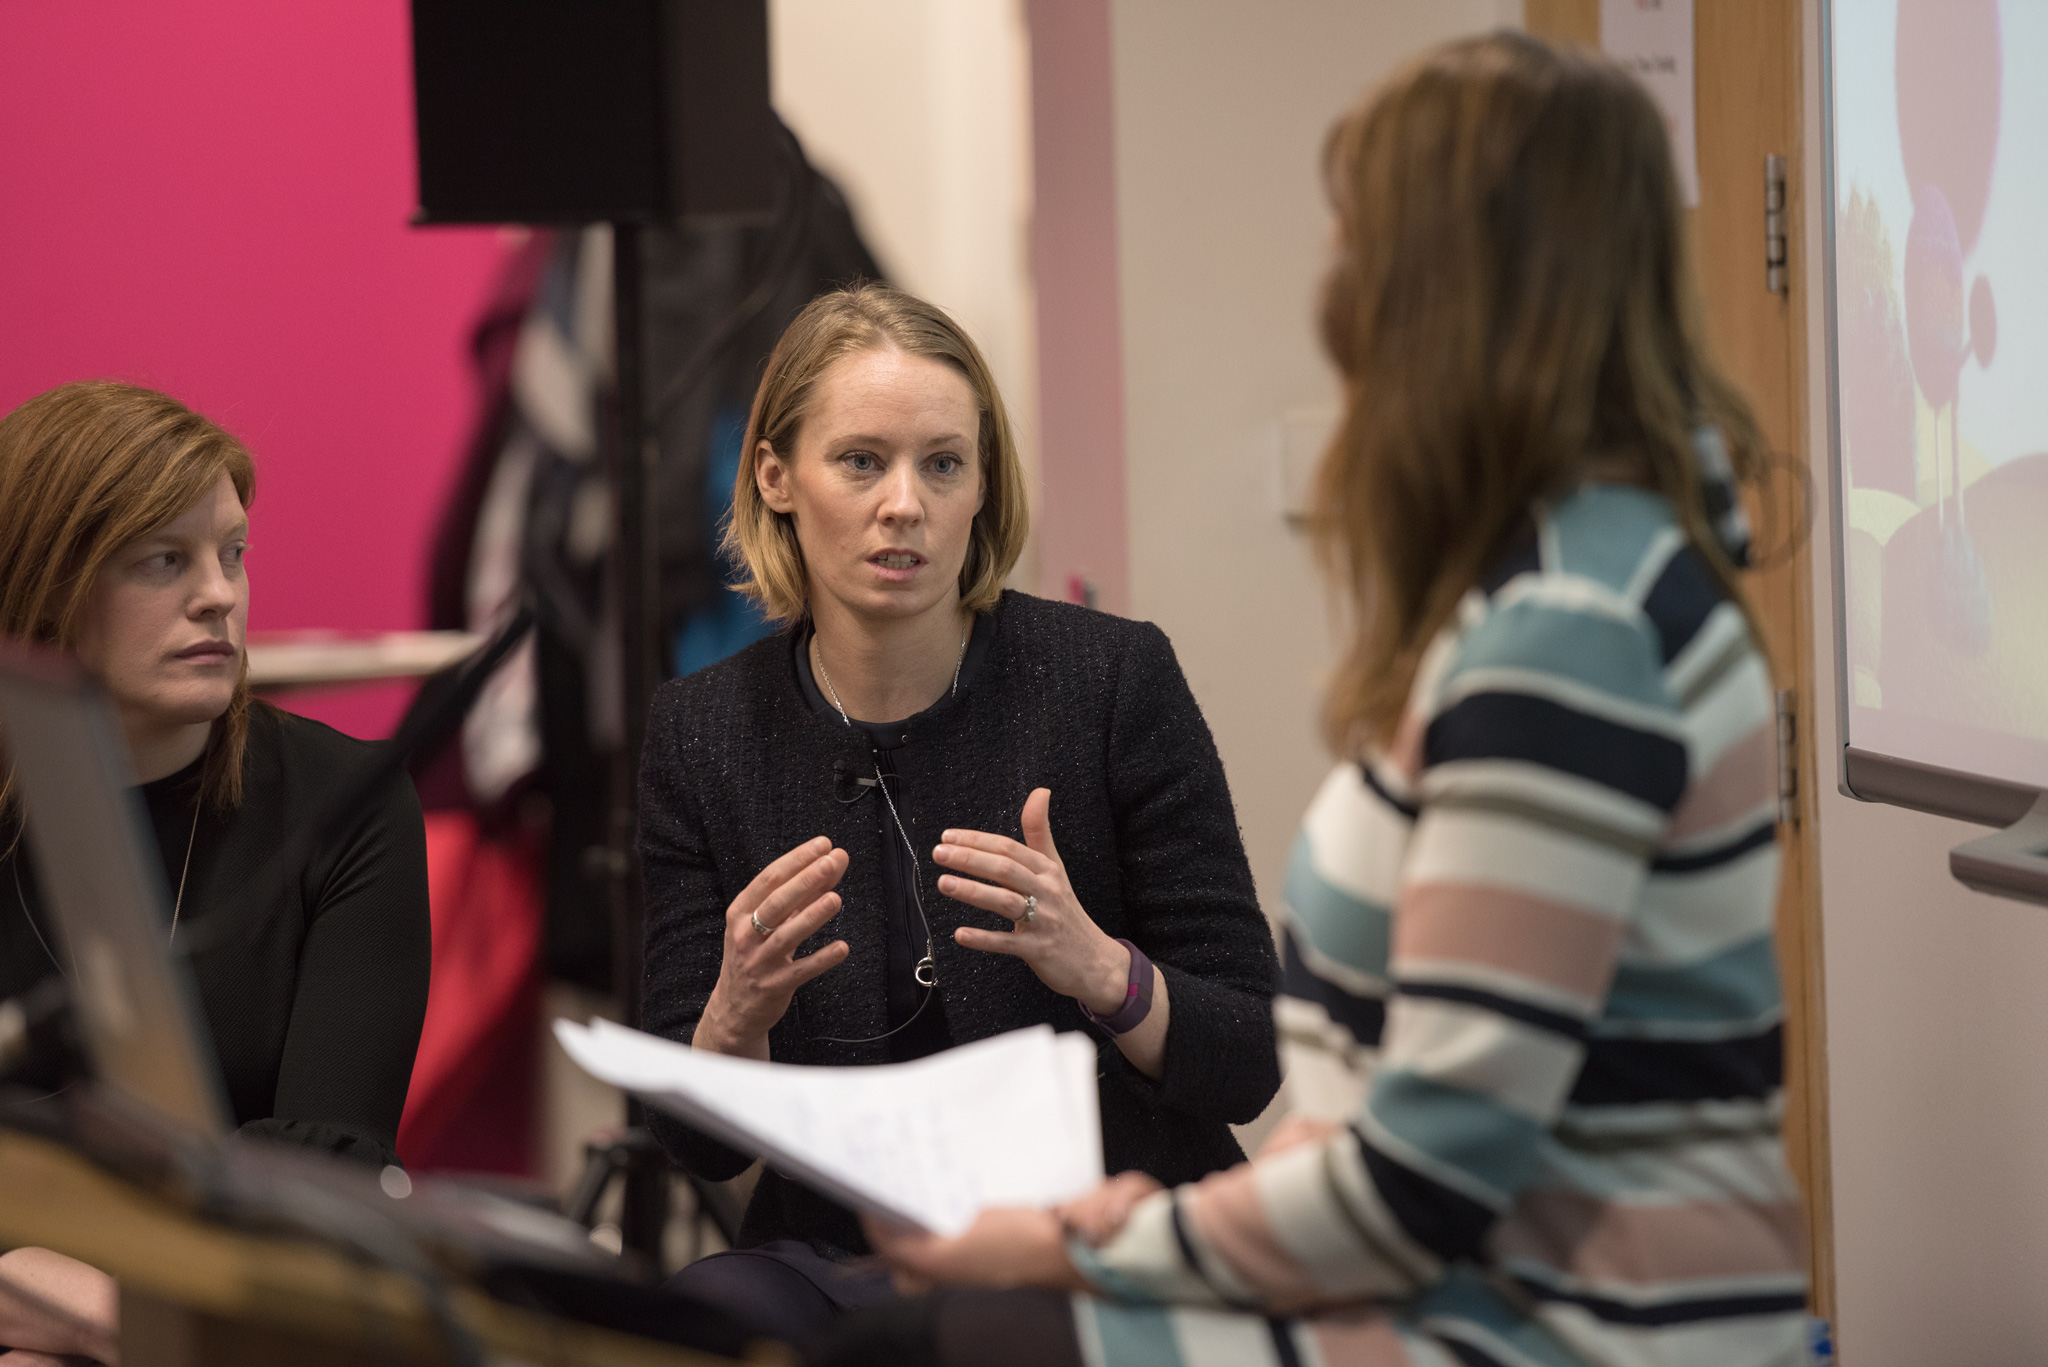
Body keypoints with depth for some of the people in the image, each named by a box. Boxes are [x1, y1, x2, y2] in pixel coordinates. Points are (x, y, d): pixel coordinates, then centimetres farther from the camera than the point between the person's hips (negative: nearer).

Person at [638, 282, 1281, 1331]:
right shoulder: (701, 734, 3)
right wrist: (735, 1018, -19)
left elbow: (1249, 1066, -5)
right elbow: (697, 1142, 4)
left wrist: (1098, 970, -25)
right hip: (843, 1261, 2)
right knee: (707, 1310, -31)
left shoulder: (1114, 680, -5)